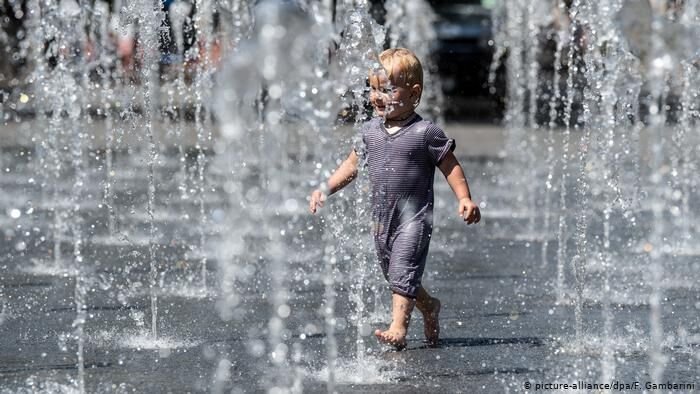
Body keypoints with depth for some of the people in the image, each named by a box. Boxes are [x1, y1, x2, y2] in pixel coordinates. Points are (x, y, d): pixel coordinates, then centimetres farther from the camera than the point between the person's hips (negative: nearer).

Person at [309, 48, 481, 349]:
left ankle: (398, 327, -19)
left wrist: (464, 199, -14)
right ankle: (429, 307, 39)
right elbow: (352, 165, 15)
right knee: (391, 272, 17)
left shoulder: (425, 133, -10)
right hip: (382, 217, 7)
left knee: (403, 271, -17)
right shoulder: (371, 131, 6)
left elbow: (450, 166, -5)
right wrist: (325, 189, 8)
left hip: (414, 215, -7)